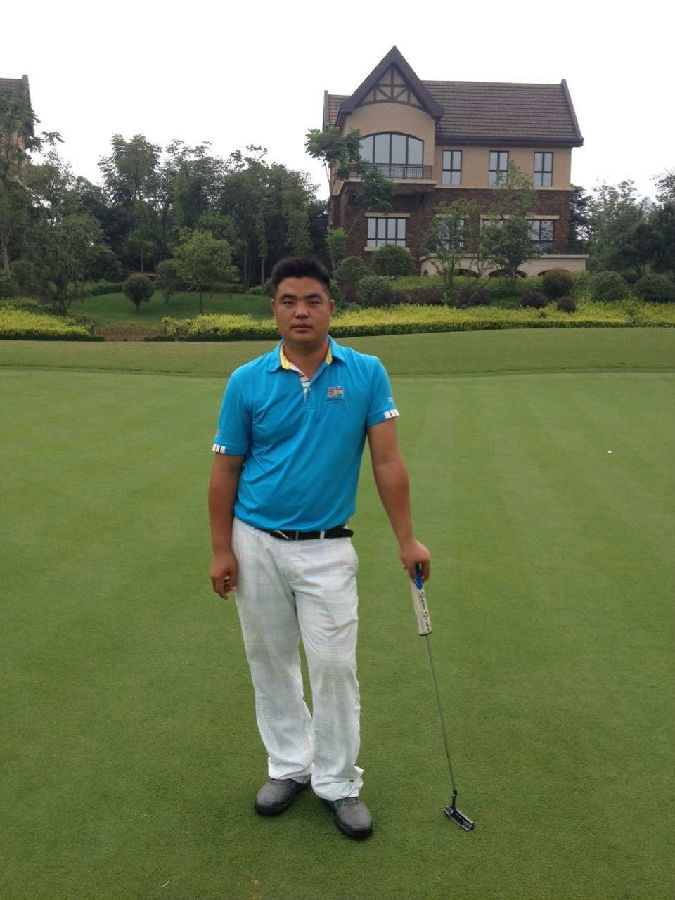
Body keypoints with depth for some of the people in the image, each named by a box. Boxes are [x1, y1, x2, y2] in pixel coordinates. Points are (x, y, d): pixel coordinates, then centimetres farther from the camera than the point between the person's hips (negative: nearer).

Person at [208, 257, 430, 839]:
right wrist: (222, 550, -3)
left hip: (326, 549, -1)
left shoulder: (367, 374, -5)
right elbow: (225, 472, 0)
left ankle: (339, 781, 22)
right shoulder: (247, 382, -5)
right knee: (270, 661, 13)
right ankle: (289, 765, 33)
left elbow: (387, 460, -7)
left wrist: (407, 538, -10)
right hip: (257, 543, 1)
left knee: (334, 666, 2)